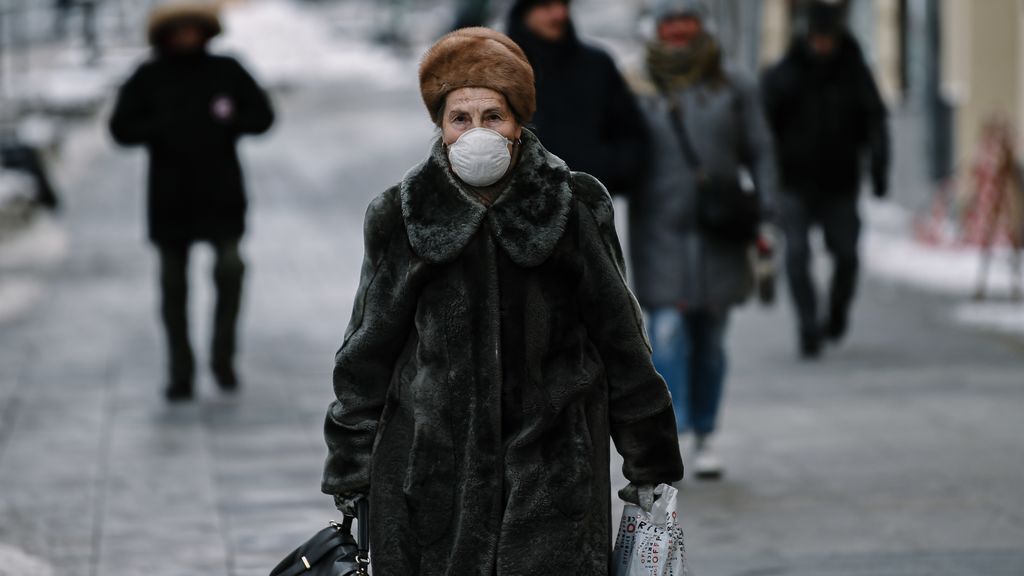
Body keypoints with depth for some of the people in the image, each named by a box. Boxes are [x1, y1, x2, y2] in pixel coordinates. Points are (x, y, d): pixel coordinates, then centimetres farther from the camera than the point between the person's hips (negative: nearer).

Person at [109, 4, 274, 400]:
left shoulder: (226, 71, 4)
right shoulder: (148, 78, 2)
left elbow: (262, 116, 6)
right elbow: (122, 128, -2)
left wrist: (227, 123, -13)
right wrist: (164, 128, -17)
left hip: (221, 193, -1)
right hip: (170, 198, 1)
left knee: (230, 266, -18)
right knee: (173, 284, 4)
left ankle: (223, 358, -3)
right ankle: (180, 373, 12)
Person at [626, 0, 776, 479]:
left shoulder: (734, 90, 3)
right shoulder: (636, 92, 0)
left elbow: (759, 156, 6)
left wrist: (762, 218, -4)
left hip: (719, 236, 2)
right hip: (661, 236, -1)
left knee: (709, 339, 8)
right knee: (667, 333, -12)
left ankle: (704, 437, 21)